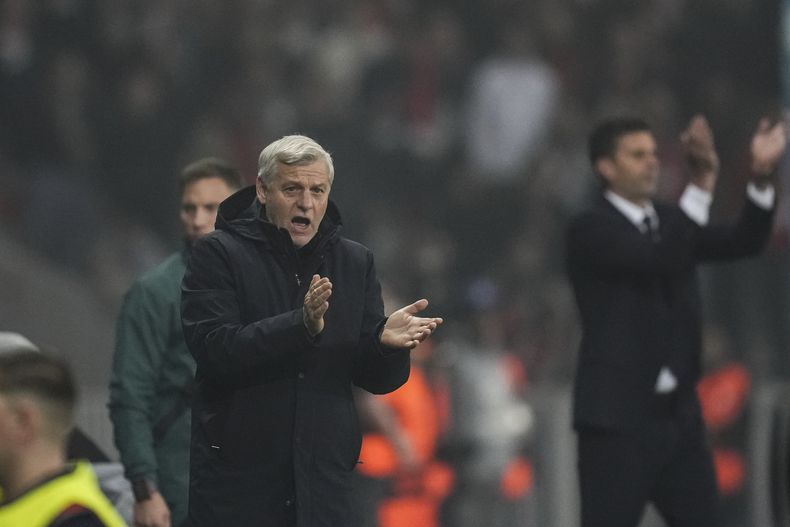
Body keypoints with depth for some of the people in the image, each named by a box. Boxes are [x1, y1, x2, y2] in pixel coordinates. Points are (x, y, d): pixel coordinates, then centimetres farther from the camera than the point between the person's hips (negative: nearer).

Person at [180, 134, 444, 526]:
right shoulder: (218, 254, -2)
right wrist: (301, 325, -29)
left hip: (324, 478, 4)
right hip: (237, 478, -4)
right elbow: (213, 350, -17)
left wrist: (385, 341, -14)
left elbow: (376, 379, 10)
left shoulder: (355, 262, 11)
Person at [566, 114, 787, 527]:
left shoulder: (670, 222, 12)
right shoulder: (589, 230, -9)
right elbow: (655, 260, -26)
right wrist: (702, 184, -34)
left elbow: (743, 242, -1)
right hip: (617, 417, -7)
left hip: (678, 415, 7)